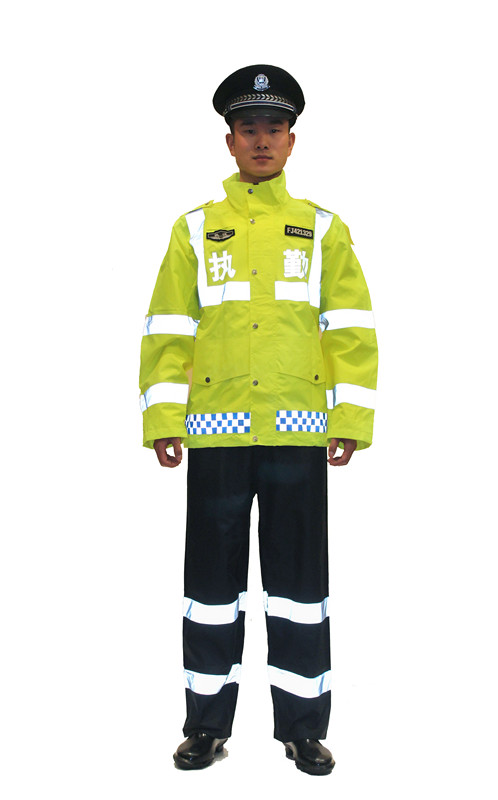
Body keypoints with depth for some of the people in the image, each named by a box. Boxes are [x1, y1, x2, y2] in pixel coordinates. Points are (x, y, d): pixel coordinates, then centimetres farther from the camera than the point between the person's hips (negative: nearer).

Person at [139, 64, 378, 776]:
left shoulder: (323, 229, 11)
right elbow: (168, 327, 7)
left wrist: (351, 417, -3)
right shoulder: (195, 230, 11)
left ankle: (302, 725, 20)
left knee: (300, 581, 5)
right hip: (216, 429, 0)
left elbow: (352, 327, 6)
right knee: (213, 580, 7)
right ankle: (208, 723, 22)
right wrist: (162, 417, -1)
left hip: (298, 430, 0)